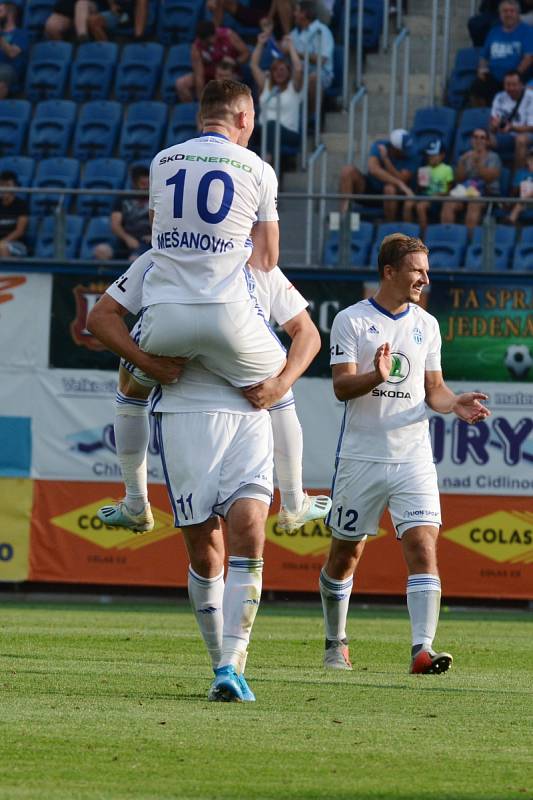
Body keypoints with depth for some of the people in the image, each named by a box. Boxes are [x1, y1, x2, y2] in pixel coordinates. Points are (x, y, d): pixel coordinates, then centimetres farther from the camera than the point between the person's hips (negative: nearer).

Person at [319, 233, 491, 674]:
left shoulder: (426, 324, 11)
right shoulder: (351, 320, -2)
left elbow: (433, 389, 14)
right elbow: (342, 387, -10)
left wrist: (455, 403, -7)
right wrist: (376, 376, -29)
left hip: (413, 459, 2)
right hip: (361, 457, -2)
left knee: (423, 546, -14)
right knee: (346, 553, 8)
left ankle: (423, 648, -21)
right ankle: (336, 643, 28)